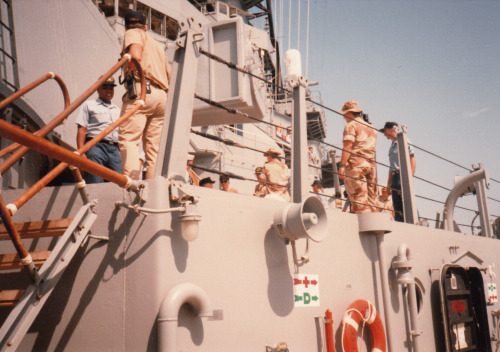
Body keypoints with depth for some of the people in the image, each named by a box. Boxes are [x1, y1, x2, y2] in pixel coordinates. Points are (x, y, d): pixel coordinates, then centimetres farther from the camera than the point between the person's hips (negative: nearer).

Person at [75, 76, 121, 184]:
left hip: (114, 149, 5)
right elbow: (81, 129, 3)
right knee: (95, 185, -16)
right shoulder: (89, 105, 14)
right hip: (95, 146, -5)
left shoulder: (117, 110, 28)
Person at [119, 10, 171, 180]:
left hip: (142, 89, -7)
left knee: (128, 138, -16)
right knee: (153, 146, 5)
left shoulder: (132, 33, 11)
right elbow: (169, 75, 29)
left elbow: (135, 55, -12)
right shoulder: (156, 44, 33)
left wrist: (130, 71, 3)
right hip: (162, 95, 7)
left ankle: (131, 180, -32)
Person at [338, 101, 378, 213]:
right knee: (371, 199, 6)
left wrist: (341, 166, -16)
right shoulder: (371, 128, 23)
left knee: (359, 200, -10)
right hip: (371, 165, 7)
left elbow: (348, 146, -12)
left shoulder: (351, 125, -1)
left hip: (355, 164, -7)